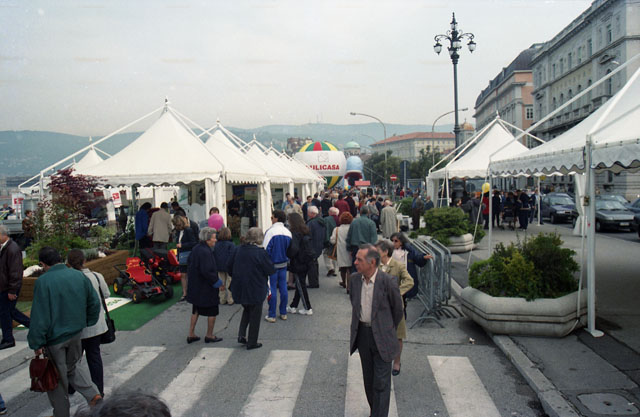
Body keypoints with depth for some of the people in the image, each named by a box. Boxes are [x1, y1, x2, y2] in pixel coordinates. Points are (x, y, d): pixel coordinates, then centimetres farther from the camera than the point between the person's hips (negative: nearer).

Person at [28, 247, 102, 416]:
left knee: (57, 378, 12)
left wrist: (37, 343, -11)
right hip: (76, 333, 5)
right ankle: (93, 394, 11)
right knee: (75, 364, 26)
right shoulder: (79, 276, -3)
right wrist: (87, 323, 17)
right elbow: (94, 302, 4)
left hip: (54, 337, -5)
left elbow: (39, 315, -19)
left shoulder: (43, 281, -20)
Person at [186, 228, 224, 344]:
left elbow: (190, 266, 14)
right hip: (206, 288, -9)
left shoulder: (195, 249, 4)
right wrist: (218, 283, -18)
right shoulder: (205, 252, -24)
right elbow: (207, 272, -28)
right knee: (212, 312, 7)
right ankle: (209, 336, 17)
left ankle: (191, 335, 24)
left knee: (195, 311, 19)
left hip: (195, 287, 9)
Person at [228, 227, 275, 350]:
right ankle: (252, 342, 18)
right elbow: (271, 270, -15)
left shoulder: (239, 250, -2)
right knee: (255, 316, 10)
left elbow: (230, 266, 8)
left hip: (239, 289, 5)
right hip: (256, 290, -5)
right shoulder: (261, 253, -20)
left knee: (247, 310, 27)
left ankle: (241, 335, 14)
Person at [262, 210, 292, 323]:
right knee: (283, 287, 11)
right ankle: (283, 313, 18)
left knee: (272, 289, -1)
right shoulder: (288, 232, 5)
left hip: (272, 264, -6)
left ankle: (272, 315, 4)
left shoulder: (271, 231, -15)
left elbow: (266, 249, -15)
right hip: (283, 264, 6)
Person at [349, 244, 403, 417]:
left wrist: (389, 331, 7)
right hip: (362, 333, 5)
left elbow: (397, 310, -4)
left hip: (381, 337, -5)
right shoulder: (354, 279, -4)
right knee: (368, 379, 18)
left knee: (381, 382, 1)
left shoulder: (388, 282, -19)